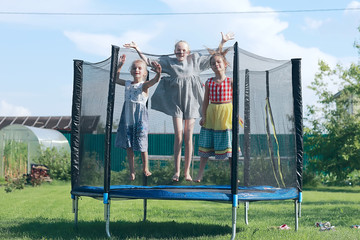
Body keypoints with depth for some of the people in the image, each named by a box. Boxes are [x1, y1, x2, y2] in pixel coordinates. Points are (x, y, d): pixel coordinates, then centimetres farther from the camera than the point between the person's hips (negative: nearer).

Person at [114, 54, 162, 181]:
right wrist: (119, 66, 17)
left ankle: (145, 168, 18)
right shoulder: (127, 84, 10)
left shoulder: (144, 85, -6)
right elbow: (116, 79, 25)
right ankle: (132, 171, 16)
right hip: (127, 117, 5)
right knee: (128, 145, 7)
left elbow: (155, 80, -25)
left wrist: (158, 72, -47)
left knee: (142, 144, -1)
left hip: (140, 118, -5)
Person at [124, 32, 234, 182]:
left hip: (191, 101, 1)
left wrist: (222, 42, 10)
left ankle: (187, 171, 5)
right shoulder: (169, 62, 6)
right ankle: (177, 171, -3)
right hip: (176, 102, -1)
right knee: (178, 135, -10)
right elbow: (148, 62, 8)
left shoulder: (194, 60, 10)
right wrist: (137, 49, 0)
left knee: (188, 137, 0)